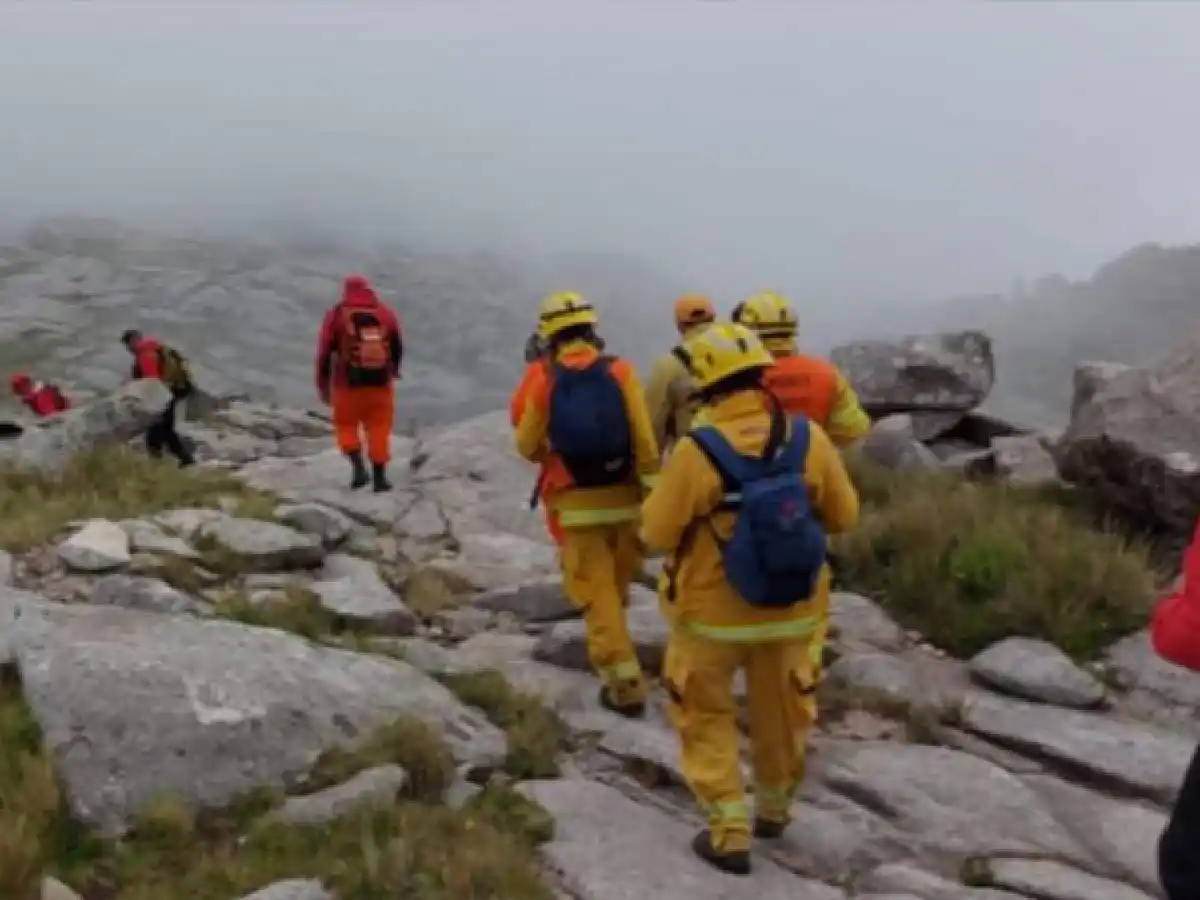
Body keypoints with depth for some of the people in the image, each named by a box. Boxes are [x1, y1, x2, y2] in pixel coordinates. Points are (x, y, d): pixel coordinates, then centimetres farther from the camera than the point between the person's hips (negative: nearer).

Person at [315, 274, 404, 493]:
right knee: (379, 428, 10)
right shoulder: (386, 314, 6)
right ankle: (379, 478, 7)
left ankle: (359, 468, -2)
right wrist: (392, 372, 33)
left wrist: (323, 384, 5)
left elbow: (325, 351, -3)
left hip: (348, 383, -1)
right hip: (380, 382, 2)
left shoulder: (337, 314, -2)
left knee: (346, 424, 15)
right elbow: (398, 347, 14)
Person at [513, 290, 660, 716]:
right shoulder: (621, 371, -6)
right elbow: (644, 440, -11)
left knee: (597, 595, 4)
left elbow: (527, 446, 3)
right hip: (622, 498, 2)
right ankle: (609, 648, 44)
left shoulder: (542, 379, -6)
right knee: (617, 588, 23)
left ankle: (624, 684, -1)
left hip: (576, 505, -2)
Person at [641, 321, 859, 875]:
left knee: (707, 716, 18)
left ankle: (729, 833, 15)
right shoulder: (809, 439, -14)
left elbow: (657, 534, -14)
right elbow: (843, 516, -1)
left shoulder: (697, 453, -24)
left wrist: (672, 495, 4)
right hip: (789, 609, 3)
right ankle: (774, 808, 44)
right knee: (780, 713, 24)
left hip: (712, 612, -3)